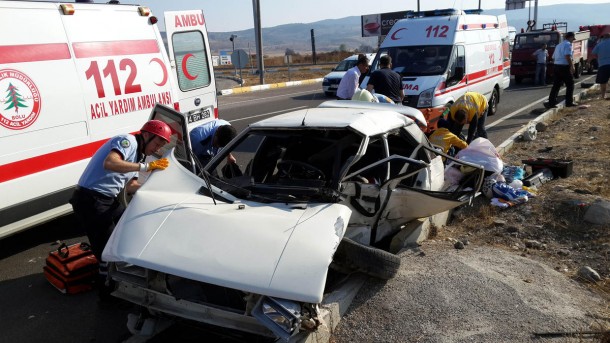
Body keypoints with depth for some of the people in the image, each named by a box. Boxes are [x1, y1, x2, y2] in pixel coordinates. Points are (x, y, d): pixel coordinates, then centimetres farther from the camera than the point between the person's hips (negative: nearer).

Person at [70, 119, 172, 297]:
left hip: (108, 200, 10)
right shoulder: (128, 141, -12)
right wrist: (145, 166, -28)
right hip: (90, 200, -10)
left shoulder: (137, 153, 18)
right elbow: (109, 163, -32)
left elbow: (130, 186, 13)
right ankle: (107, 290, 11)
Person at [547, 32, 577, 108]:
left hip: (556, 67, 8)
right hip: (565, 67, -8)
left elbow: (553, 58, 21)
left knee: (556, 85, 6)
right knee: (570, 85, 5)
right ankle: (569, 102, 8)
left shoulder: (558, 45, 20)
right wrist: (572, 66, -19)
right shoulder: (568, 44, -7)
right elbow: (567, 56, -20)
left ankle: (551, 102, 0)